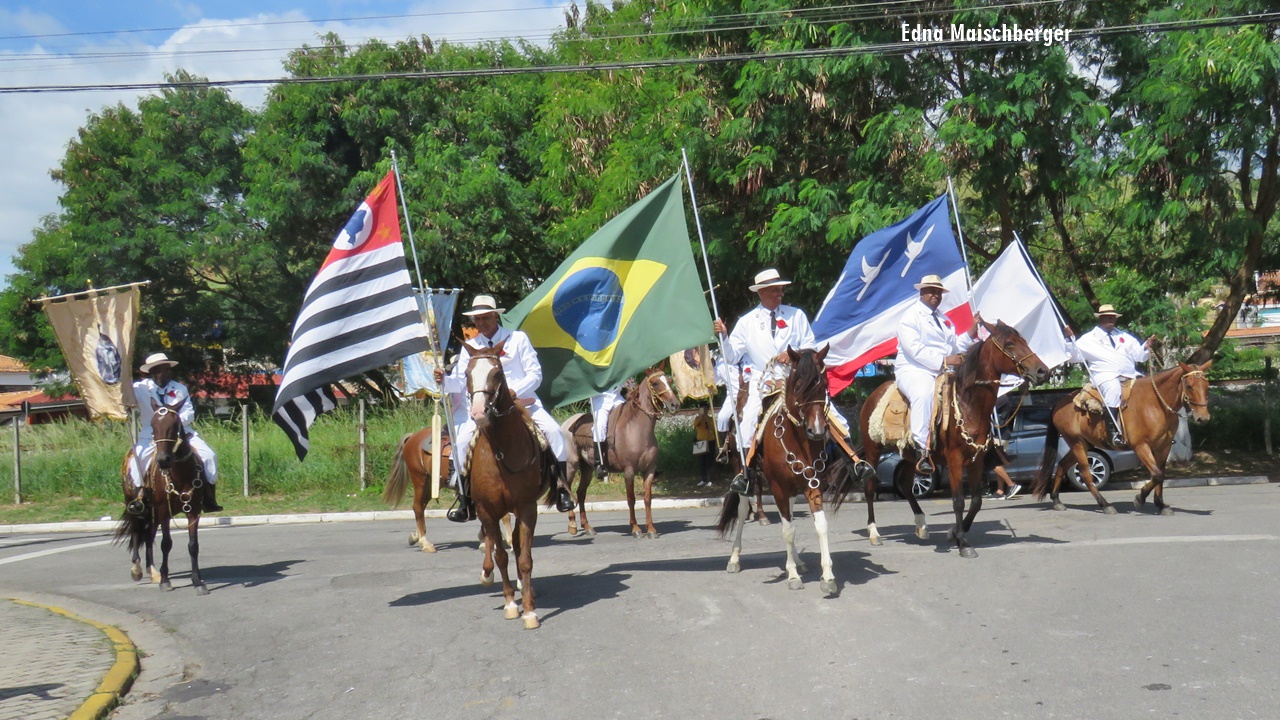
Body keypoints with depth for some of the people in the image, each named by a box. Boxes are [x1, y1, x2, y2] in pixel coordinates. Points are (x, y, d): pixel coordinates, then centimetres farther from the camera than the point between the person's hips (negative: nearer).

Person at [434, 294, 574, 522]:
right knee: (462, 440, -18)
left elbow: (535, 374, -5)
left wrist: (514, 391, -20)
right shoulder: (470, 346, 6)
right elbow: (460, 382, 2)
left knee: (553, 431, -23)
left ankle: (561, 488, -9)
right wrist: (444, 380, -20)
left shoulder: (517, 339, -2)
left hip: (523, 401, -2)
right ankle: (465, 501, -6)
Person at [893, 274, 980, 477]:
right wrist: (944, 360, -21)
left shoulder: (944, 319, 24)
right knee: (924, 393, -38)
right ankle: (922, 451, -41)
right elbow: (915, 349, -15)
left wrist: (973, 329, 5)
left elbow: (956, 345, 20)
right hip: (913, 370, -8)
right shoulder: (910, 317, -3)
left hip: (942, 371, 8)